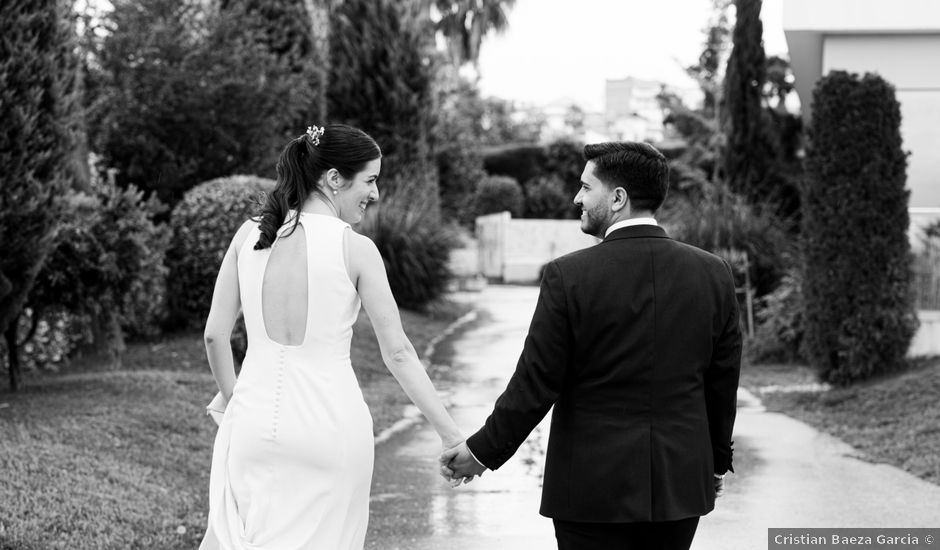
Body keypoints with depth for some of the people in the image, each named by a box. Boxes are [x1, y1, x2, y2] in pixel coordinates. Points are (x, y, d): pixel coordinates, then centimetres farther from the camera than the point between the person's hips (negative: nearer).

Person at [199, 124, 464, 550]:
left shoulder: (249, 235, 1)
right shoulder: (355, 249, -8)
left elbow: (215, 334, 4)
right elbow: (397, 352, -7)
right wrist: (450, 434, -1)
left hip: (254, 417, 3)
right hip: (331, 424, -3)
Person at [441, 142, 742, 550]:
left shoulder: (568, 276, -12)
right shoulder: (713, 274, -1)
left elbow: (535, 383, -9)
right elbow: (723, 382, 7)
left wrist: (482, 451, 4)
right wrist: (717, 461, 21)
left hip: (594, 486, -4)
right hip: (680, 483, 4)